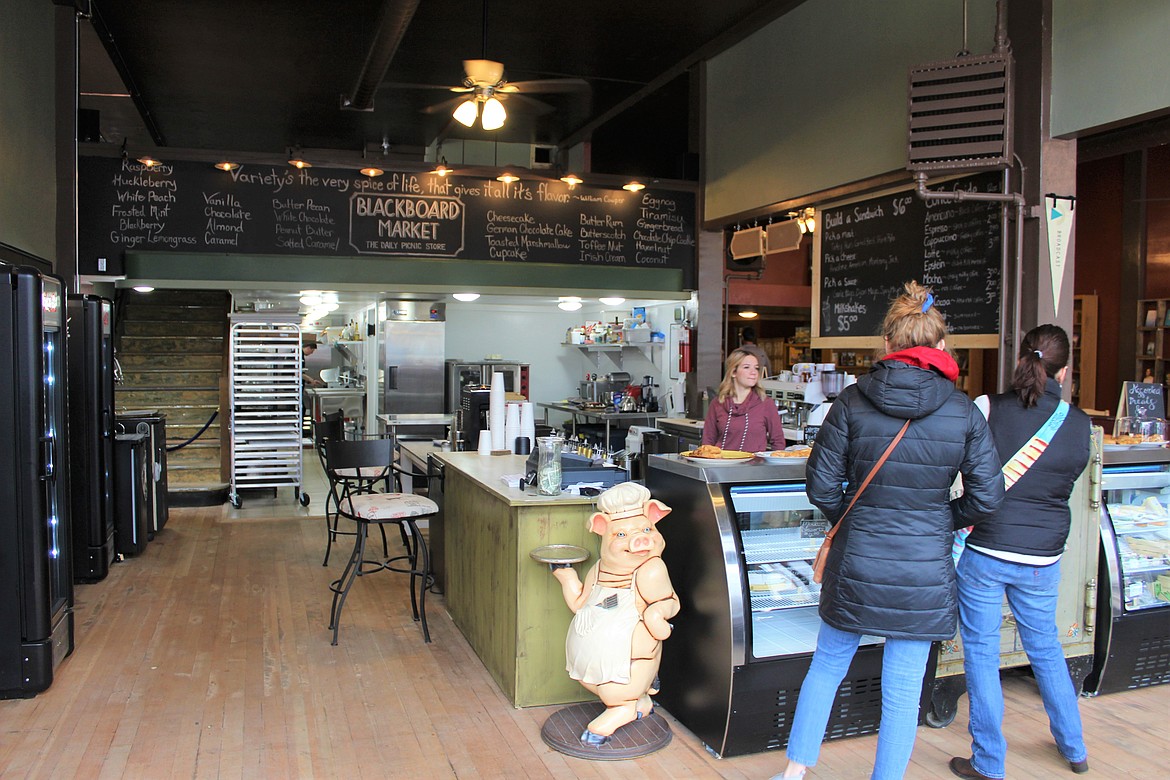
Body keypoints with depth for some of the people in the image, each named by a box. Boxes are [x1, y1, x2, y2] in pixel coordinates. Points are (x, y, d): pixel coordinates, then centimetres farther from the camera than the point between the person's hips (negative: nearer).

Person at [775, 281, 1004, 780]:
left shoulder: (852, 402, -7)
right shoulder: (964, 412, -6)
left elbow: (821, 484, -5)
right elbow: (986, 496, -3)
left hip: (856, 566, 1)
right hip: (925, 571, 0)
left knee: (826, 667, 19)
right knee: (902, 692, 12)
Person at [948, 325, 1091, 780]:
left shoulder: (987, 409, -14)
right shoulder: (1079, 424, -3)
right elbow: (1066, 483, 8)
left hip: (984, 552, -3)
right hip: (1043, 557, 4)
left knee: (981, 653, 9)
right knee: (1045, 647, 23)